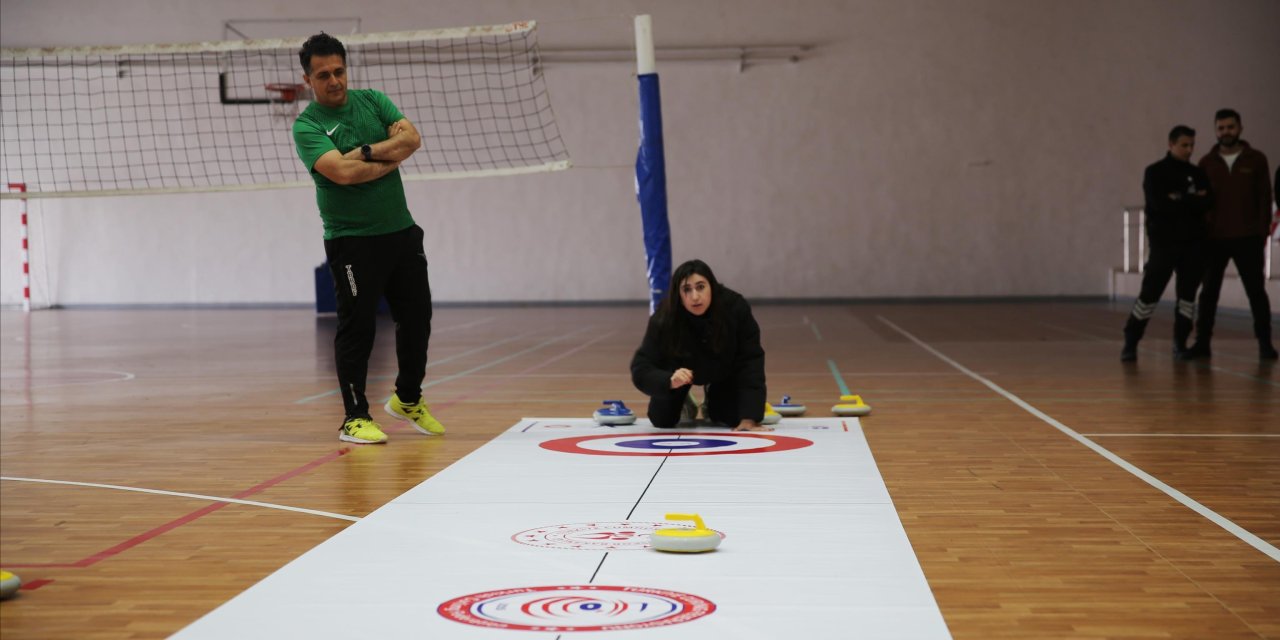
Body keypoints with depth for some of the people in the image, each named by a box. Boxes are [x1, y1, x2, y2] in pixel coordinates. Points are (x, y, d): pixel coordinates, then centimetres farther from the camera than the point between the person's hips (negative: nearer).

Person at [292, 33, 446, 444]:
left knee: (417, 317, 13)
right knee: (357, 327, -3)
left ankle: (408, 399, 33)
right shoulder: (306, 125, -8)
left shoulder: (372, 101, 8)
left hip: (401, 231, 6)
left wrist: (367, 152, -18)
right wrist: (389, 161, -11)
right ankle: (355, 418, 8)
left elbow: (412, 138, -6)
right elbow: (341, 172, -23)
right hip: (351, 241, -6)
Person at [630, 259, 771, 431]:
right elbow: (640, 370, -36)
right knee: (662, 420, -12)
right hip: (681, 371, 0)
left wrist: (749, 419, -39)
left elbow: (751, 361, -34)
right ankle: (683, 405, 23)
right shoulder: (664, 319, -37)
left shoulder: (735, 307, -37)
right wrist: (670, 381, -57)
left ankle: (712, 404, 21)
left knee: (735, 417, -14)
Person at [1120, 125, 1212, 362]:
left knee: (1188, 293, 4)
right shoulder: (1155, 172, -1)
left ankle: (1180, 343, 14)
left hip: (1192, 242, 4)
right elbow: (1160, 204, -16)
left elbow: (1205, 204, -2)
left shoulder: (1198, 174, 11)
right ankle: (1130, 343, 2)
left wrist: (1179, 200, -14)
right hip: (1164, 242, -4)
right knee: (1150, 293, -5)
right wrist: (1192, 202, -11)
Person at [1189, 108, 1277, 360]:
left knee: (1256, 291, 1)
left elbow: (1264, 198, 1)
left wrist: (1263, 233, -6)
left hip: (1247, 238, -1)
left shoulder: (1256, 159, 2)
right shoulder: (1206, 162, 6)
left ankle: (1265, 343, 5)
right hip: (1214, 238, 2)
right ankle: (1202, 342, 9)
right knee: (1209, 292, 4)